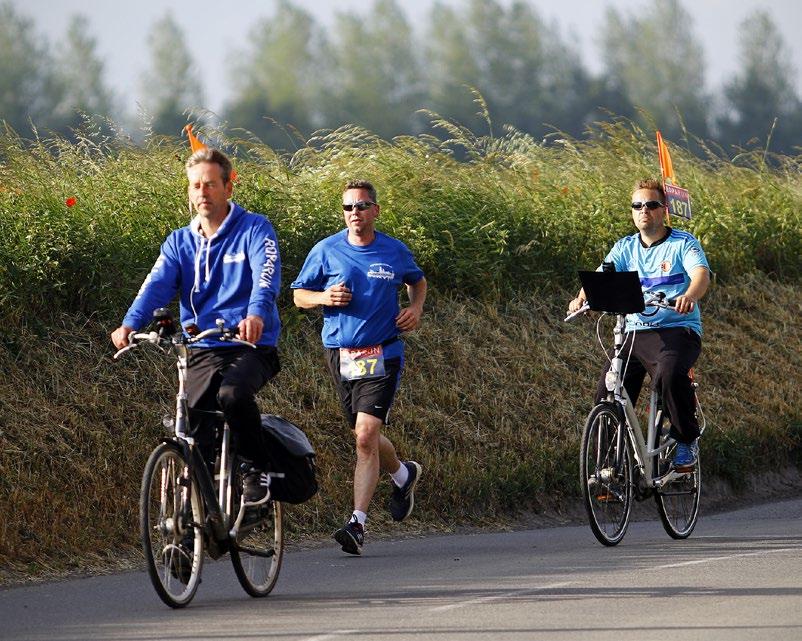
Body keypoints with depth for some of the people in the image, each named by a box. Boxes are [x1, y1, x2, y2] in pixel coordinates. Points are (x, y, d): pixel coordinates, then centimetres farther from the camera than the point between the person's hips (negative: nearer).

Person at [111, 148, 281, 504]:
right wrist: (130, 324, -26)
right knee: (193, 437, -12)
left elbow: (266, 276, -20)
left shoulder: (254, 229, -2)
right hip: (203, 351, 4)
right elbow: (157, 285, -4)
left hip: (251, 345, -4)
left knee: (233, 394, -33)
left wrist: (257, 314, -43)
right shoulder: (180, 242, 12)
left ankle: (258, 468, -10)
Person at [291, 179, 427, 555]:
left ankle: (357, 524, -16)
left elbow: (417, 281, 23)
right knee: (365, 438, 12)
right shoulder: (326, 251, 0)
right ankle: (403, 474, 45)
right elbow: (299, 295, 8)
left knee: (366, 436, -16)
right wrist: (325, 297, -13)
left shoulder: (395, 252, 2)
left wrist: (416, 307, 3)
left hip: (382, 356, -2)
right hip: (340, 354, 2)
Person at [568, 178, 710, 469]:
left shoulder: (683, 243, 0)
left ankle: (687, 441, -13)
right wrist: (582, 298, -26)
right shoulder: (625, 248, 12)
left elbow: (701, 273, -19)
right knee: (606, 396, -11)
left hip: (678, 330, -4)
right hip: (636, 332, 5)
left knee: (670, 375, -36)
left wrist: (689, 296, -43)